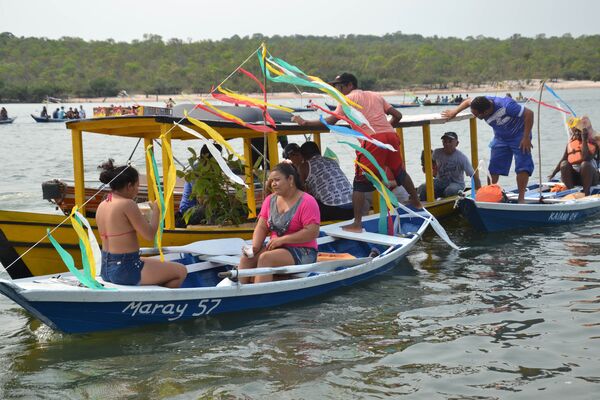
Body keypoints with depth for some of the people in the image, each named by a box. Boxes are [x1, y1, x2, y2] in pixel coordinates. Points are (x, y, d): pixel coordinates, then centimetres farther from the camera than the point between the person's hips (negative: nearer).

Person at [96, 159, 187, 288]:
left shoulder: (102, 205, 8)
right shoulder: (127, 204, -18)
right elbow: (149, 234, -15)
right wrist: (156, 211, 0)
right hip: (125, 270, -9)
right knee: (181, 271, 2)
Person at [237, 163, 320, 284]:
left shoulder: (307, 201, -9)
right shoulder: (270, 200, 12)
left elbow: (312, 232, -18)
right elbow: (262, 227, 8)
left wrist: (282, 240, -18)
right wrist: (255, 246, -13)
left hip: (302, 252, -6)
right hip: (276, 247, 7)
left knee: (265, 258, -30)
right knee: (247, 258, -18)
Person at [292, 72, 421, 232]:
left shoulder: (349, 98, 8)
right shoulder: (375, 96, 26)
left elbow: (331, 120, -4)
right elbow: (397, 115, 22)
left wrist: (305, 122, 3)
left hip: (373, 140, -6)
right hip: (390, 135, 6)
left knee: (360, 183, -1)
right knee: (400, 172, 27)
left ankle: (357, 224, -6)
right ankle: (416, 202, 43)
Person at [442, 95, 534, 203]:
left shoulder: (506, 106, -37)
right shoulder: (482, 102, -18)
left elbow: (529, 113, -32)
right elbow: (468, 101, 7)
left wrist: (526, 138, -31)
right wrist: (455, 112, -2)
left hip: (518, 137, -6)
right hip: (500, 138, 6)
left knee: (523, 166, -15)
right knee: (494, 167, 2)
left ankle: (521, 198, -11)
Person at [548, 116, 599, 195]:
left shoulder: (592, 143, -5)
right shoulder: (571, 142, 9)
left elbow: (586, 158, -24)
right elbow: (563, 159, 14)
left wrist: (584, 140, -21)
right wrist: (553, 173, 8)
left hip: (589, 177, -4)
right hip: (574, 177, 4)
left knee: (585, 164, -35)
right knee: (564, 164, -24)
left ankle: (586, 192, -29)